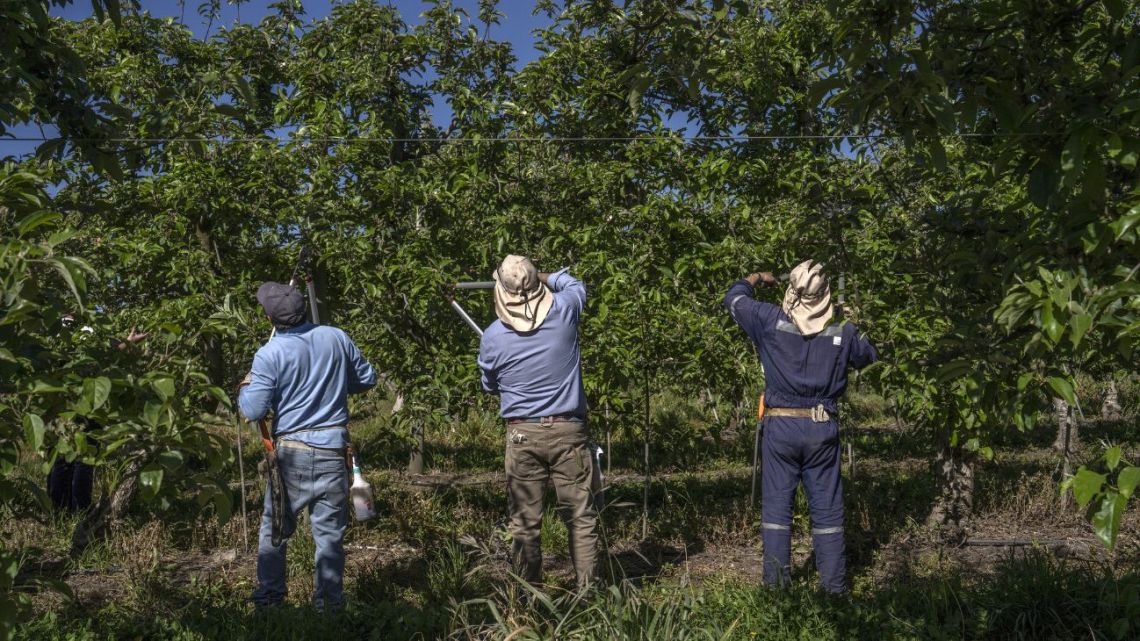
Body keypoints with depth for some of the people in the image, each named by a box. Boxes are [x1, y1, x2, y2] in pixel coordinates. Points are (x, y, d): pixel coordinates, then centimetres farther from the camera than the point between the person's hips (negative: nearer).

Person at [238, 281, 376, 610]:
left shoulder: (269, 354, -12)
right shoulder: (337, 338, -2)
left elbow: (253, 411, -10)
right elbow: (367, 379, 9)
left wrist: (245, 387, 10)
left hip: (291, 451, -2)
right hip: (333, 448, 2)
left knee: (274, 527, 16)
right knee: (330, 532, 8)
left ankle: (268, 597, 25)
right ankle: (330, 602, 15)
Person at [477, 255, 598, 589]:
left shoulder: (492, 336, -4)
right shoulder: (563, 310, -5)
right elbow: (575, 284, 20)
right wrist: (546, 277, 33)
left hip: (522, 435, 0)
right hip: (568, 431, 0)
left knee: (524, 522, 8)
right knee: (581, 517, 7)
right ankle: (586, 588, 10)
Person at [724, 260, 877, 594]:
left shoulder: (771, 320, -5)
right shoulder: (842, 331, -1)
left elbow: (734, 298, 10)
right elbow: (869, 356, 19)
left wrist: (757, 278, 29)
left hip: (780, 426, -1)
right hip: (822, 428, 1)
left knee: (777, 506, 6)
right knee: (827, 510, 9)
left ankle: (776, 585, 9)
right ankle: (834, 587, 14)